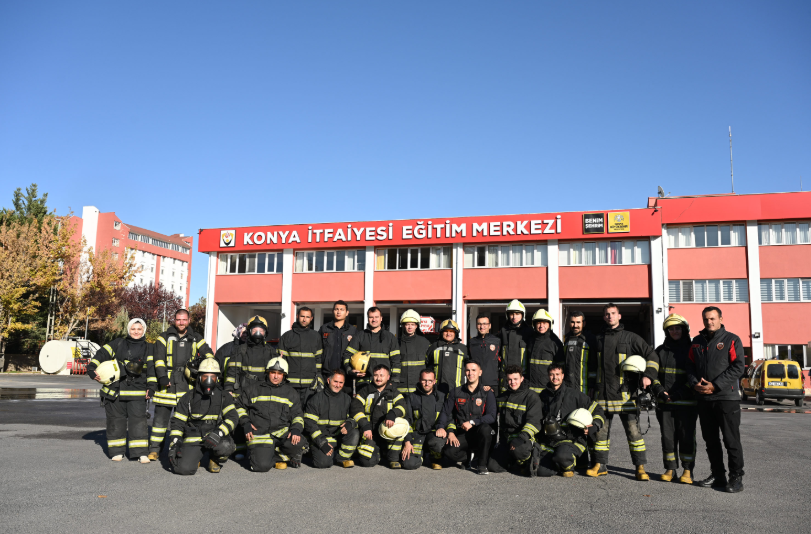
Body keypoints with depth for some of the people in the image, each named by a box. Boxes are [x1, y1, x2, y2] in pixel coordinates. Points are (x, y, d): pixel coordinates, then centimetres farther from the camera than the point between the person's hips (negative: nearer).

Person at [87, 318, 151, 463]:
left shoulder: (148, 349, 8)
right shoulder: (118, 344, 7)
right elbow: (102, 354, 5)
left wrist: (151, 387, -1)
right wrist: (92, 369, -9)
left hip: (137, 393, -1)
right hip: (115, 391, 1)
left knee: (138, 420, -7)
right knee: (116, 420, 7)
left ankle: (141, 453, -4)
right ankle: (117, 451, 18)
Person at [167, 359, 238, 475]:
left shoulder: (223, 397, 6)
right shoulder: (188, 398, 7)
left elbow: (233, 417, -6)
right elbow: (177, 422, 8)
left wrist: (219, 433, -24)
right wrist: (173, 446, -5)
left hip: (215, 438, 0)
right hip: (193, 438, 0)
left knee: (225, 447, -34)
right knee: (184, 469, -23)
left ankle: (215, 460, 2)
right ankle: (193, 458, 14)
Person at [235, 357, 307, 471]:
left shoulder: (291, 393, 14)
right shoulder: (253, 388, 9)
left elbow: (297, 415, 13)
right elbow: (240, 406, 19)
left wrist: (296, 429, -8)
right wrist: (246, 423, 2)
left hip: (282, 432, 2)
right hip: (260, 434, -2)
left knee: (299, 444, -30)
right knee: (262, 466, -25)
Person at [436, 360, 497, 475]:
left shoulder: (487, 393, 1)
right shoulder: (456, 392, 10)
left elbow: (492, 417, -11)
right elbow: (445, 412, 8)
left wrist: (472, 422, -21)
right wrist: (441, 427, -11)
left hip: (479, 433, -2)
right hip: (462, 435, 2)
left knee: (485, 428, -37)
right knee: (448, 451, -27)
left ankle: (482, 465, -16)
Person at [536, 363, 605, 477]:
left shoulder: (574, 394, -1)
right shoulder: (544, 396, 11)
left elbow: (598, 411, 5)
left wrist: (593, 427, -12)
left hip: (571, 439, -3)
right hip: (549, 442, 4)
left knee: (561, 455, -36)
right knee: (542, 472, -16)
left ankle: (569, 465, 1)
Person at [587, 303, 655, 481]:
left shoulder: (630, 337, 4)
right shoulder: (599, 339, 14)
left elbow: (651, 355, 4)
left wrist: (648, 376, -8)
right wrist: (593, 387, 18)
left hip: (623, 391, -3)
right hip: (602, 391, 3)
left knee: (633, 429, -5)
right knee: (600, 429, 7)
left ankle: (640, 467, 2)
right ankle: (600, 465, 16)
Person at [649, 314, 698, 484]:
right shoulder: (660, 351, 13)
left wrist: (680, 393, -13)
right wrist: (659, 391, -11)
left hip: (687, 402, -3)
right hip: (665, 402, 3)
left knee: (687, 436, 0)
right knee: (668, 436, 6)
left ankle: (687, 470, 10)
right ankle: (670, 469, 15)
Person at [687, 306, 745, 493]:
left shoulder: (731, 340, -2)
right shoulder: (697, 342, 15)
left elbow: (738, 367, -10)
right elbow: (690, 366, 15)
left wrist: (715, 385, -16)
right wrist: (694, 383, -5)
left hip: (727, 397, -6)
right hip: (704, 399, 6)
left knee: (731, 440, -3)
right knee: (710, 440, 11)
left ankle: (736, 477, 6)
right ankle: (717, 475, 21)